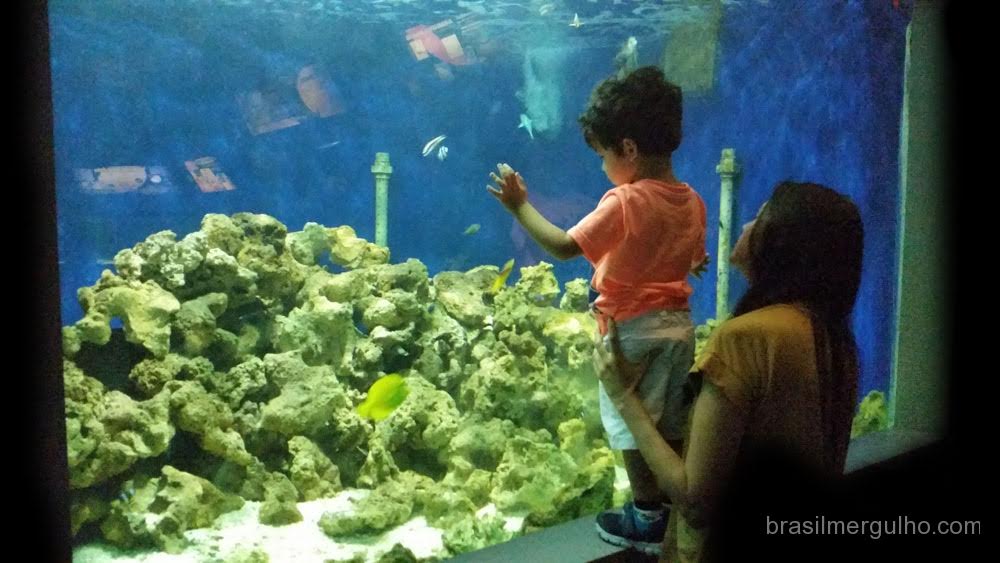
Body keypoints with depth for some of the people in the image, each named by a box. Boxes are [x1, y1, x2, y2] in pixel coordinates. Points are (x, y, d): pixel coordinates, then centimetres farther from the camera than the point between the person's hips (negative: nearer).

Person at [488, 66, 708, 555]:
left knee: (632, 425, 5)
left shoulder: (624, 202, -20)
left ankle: (647, 518, 13)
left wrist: (520, 205, -14)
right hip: (678, 324, 7)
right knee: (671, 425, 17)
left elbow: (564, 246, -21)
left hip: (633, 330, -7)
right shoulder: (693, 201, 2)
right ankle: (674, 508, 27)